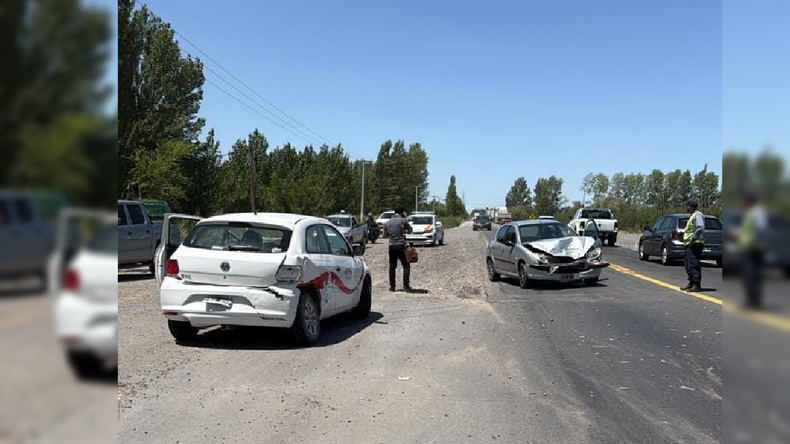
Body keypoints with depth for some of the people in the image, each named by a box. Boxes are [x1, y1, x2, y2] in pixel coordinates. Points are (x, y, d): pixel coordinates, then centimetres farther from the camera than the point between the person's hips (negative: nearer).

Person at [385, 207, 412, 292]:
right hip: (401, 246, -4)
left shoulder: (388, 222, 9)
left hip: (391, 246, 4)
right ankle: (406, 284, -8)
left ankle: (392, 286, 10)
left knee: (392, 267, 11)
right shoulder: (402, 220, -4)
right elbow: (410, 230, 7)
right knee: (406, 266, 1)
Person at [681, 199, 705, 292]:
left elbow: (701, 228, -22)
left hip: (695, 244, -11)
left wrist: (693, 239, -25)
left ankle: (697, 285, -12)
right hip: (690, 244, 11)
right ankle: (691, 284, 20)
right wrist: (682, 233, 18)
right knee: (689, 265, 14)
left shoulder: (697, 215, -10)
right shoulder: (692, 216, 23)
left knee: (694, 265, -12)